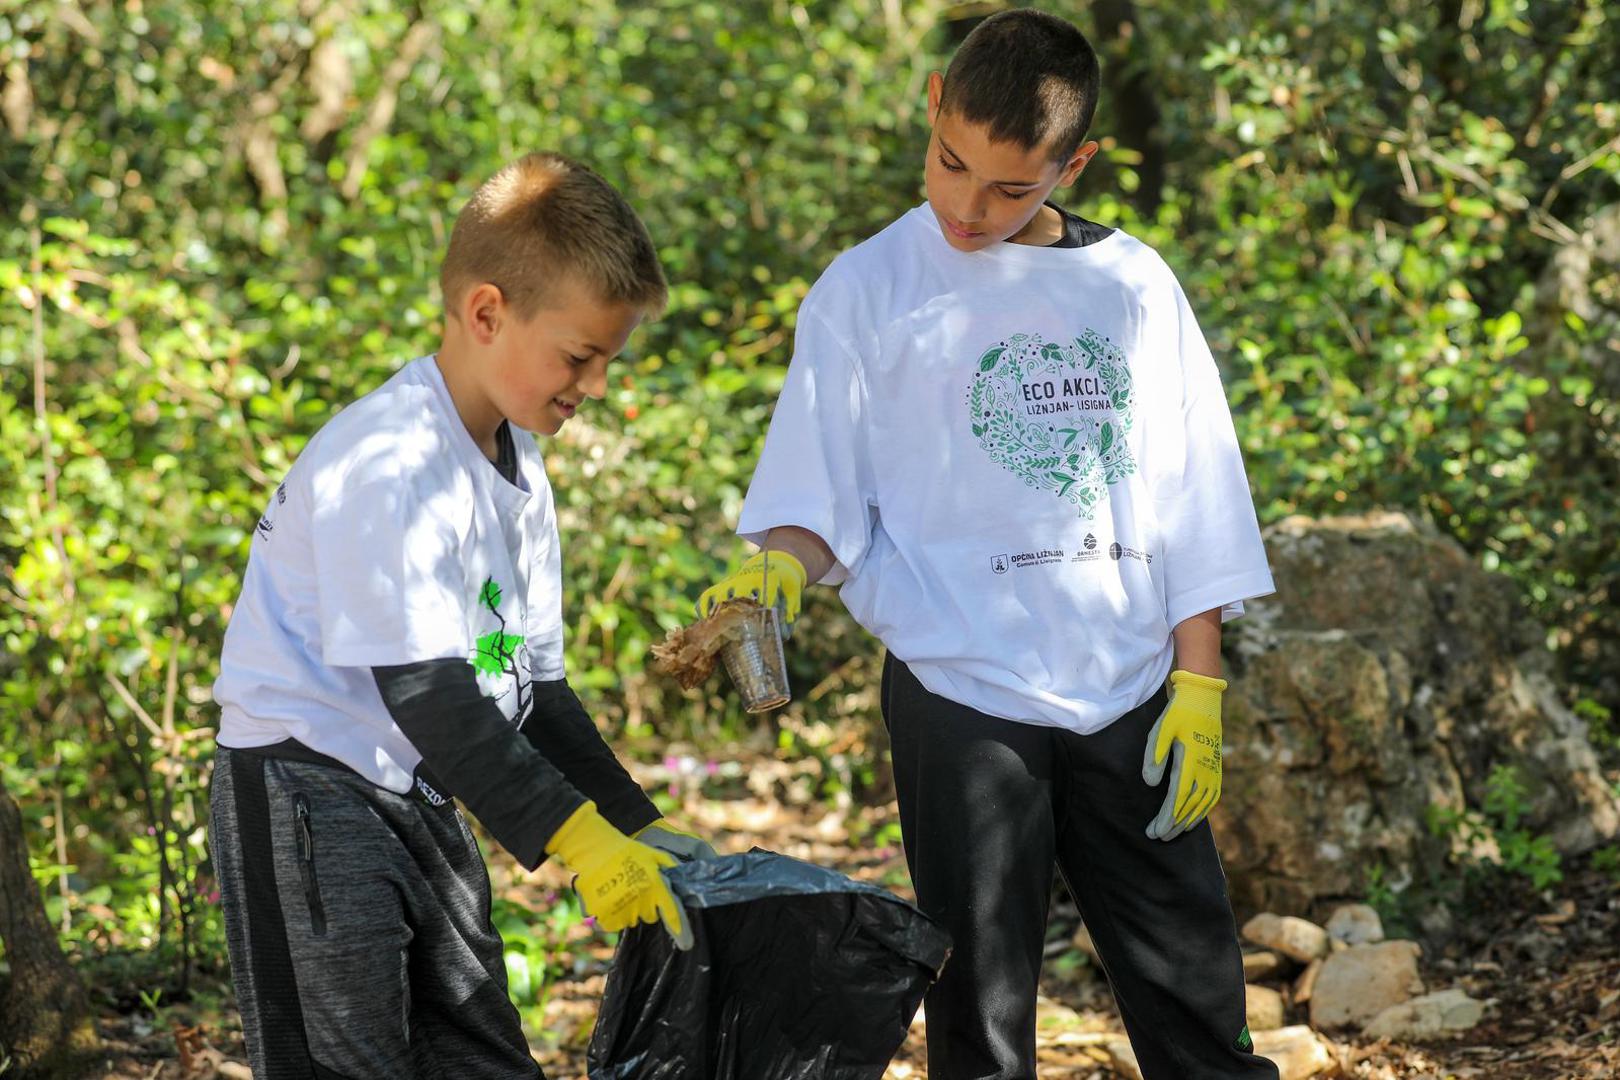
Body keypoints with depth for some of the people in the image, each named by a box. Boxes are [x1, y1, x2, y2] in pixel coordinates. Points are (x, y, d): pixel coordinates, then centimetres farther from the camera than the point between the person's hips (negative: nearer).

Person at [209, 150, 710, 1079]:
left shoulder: (518, 470, 9)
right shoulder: (390, 464, -21)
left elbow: (530, 681, 13)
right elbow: (424, 693, -27)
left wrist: (638, 827, 5)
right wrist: (574, 834, -28)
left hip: (420, 795, 10)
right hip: (308, 786, -9)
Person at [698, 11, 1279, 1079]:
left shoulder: (1132, 283, 8)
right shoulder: (867, 292, -1)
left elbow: (1193, 496, 10)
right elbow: (818, 502, -1)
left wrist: (1198, 684, 5)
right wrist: (778, 568, -23)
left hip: (1130, 697, 3)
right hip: (963, 700, -2)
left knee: (1196, 990, 6)